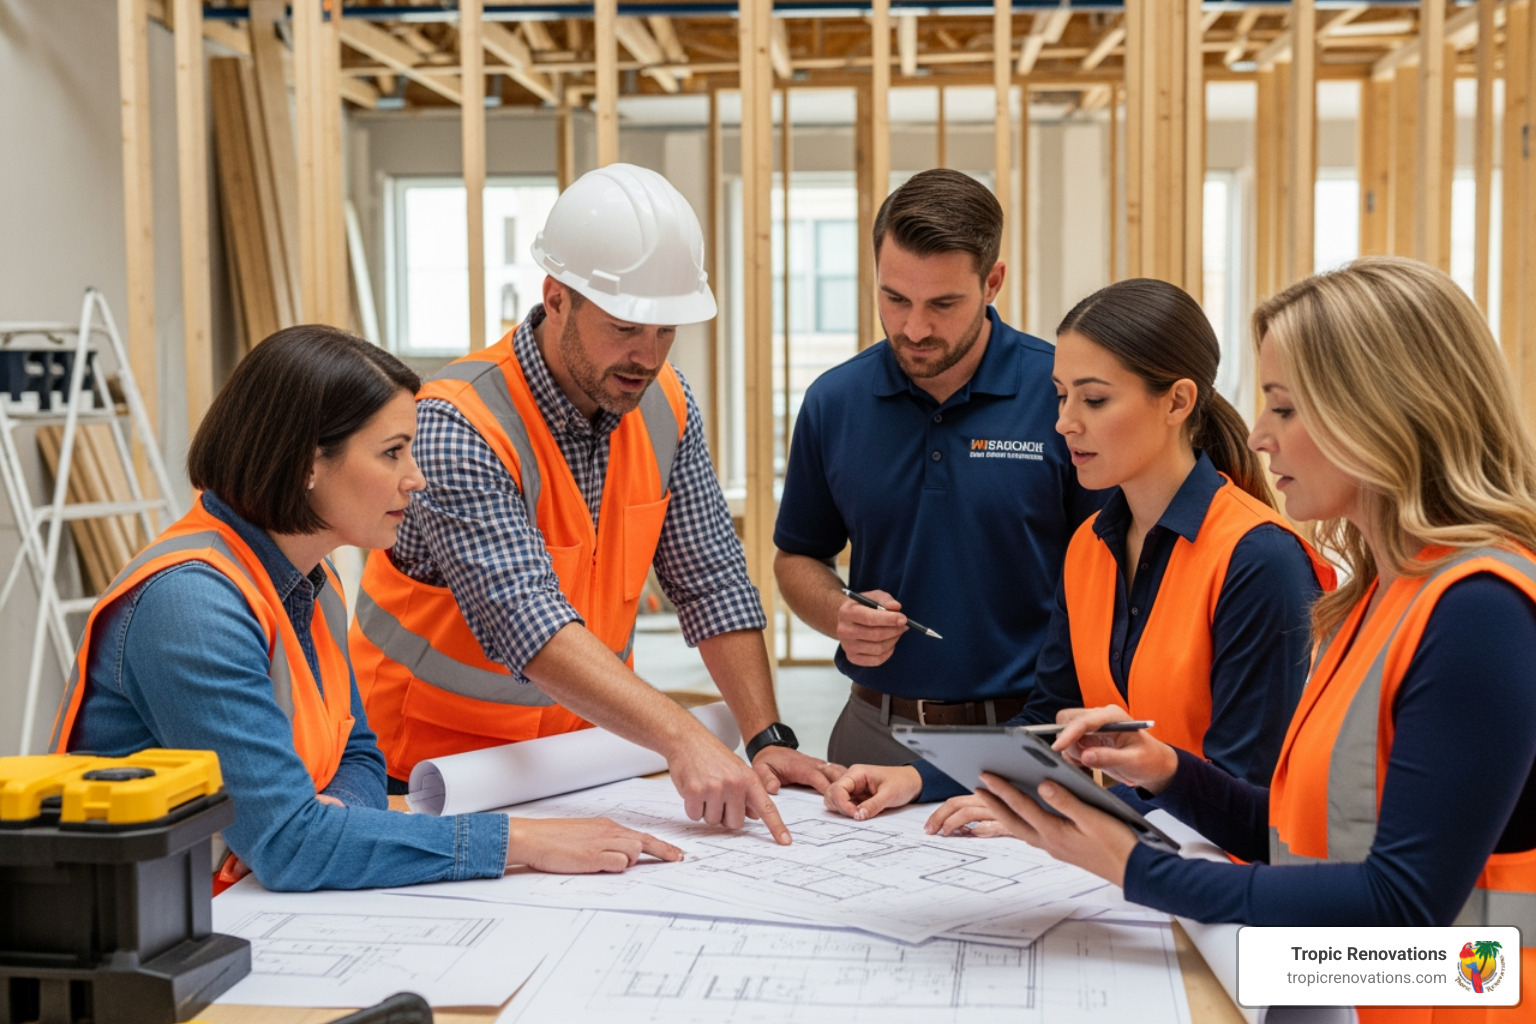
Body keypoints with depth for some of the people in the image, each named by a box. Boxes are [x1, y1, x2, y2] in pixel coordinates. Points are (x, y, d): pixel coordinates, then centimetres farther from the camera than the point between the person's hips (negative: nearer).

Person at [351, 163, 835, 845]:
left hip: (578, 744, 5)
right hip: (431, 758, -4)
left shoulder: (664, 404, -2)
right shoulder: (458, 425, -23)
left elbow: (712, 582, 2)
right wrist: (680, 739, -44)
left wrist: (768, 738, -8)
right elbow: (526, 619, -34)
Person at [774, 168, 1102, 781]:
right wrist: (841, 617, -5)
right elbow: (797, 557, 16)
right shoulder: (833, 402, 4)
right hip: (875, 731, 3)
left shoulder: (1064, 394, -6)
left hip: (1026, 736, -2)